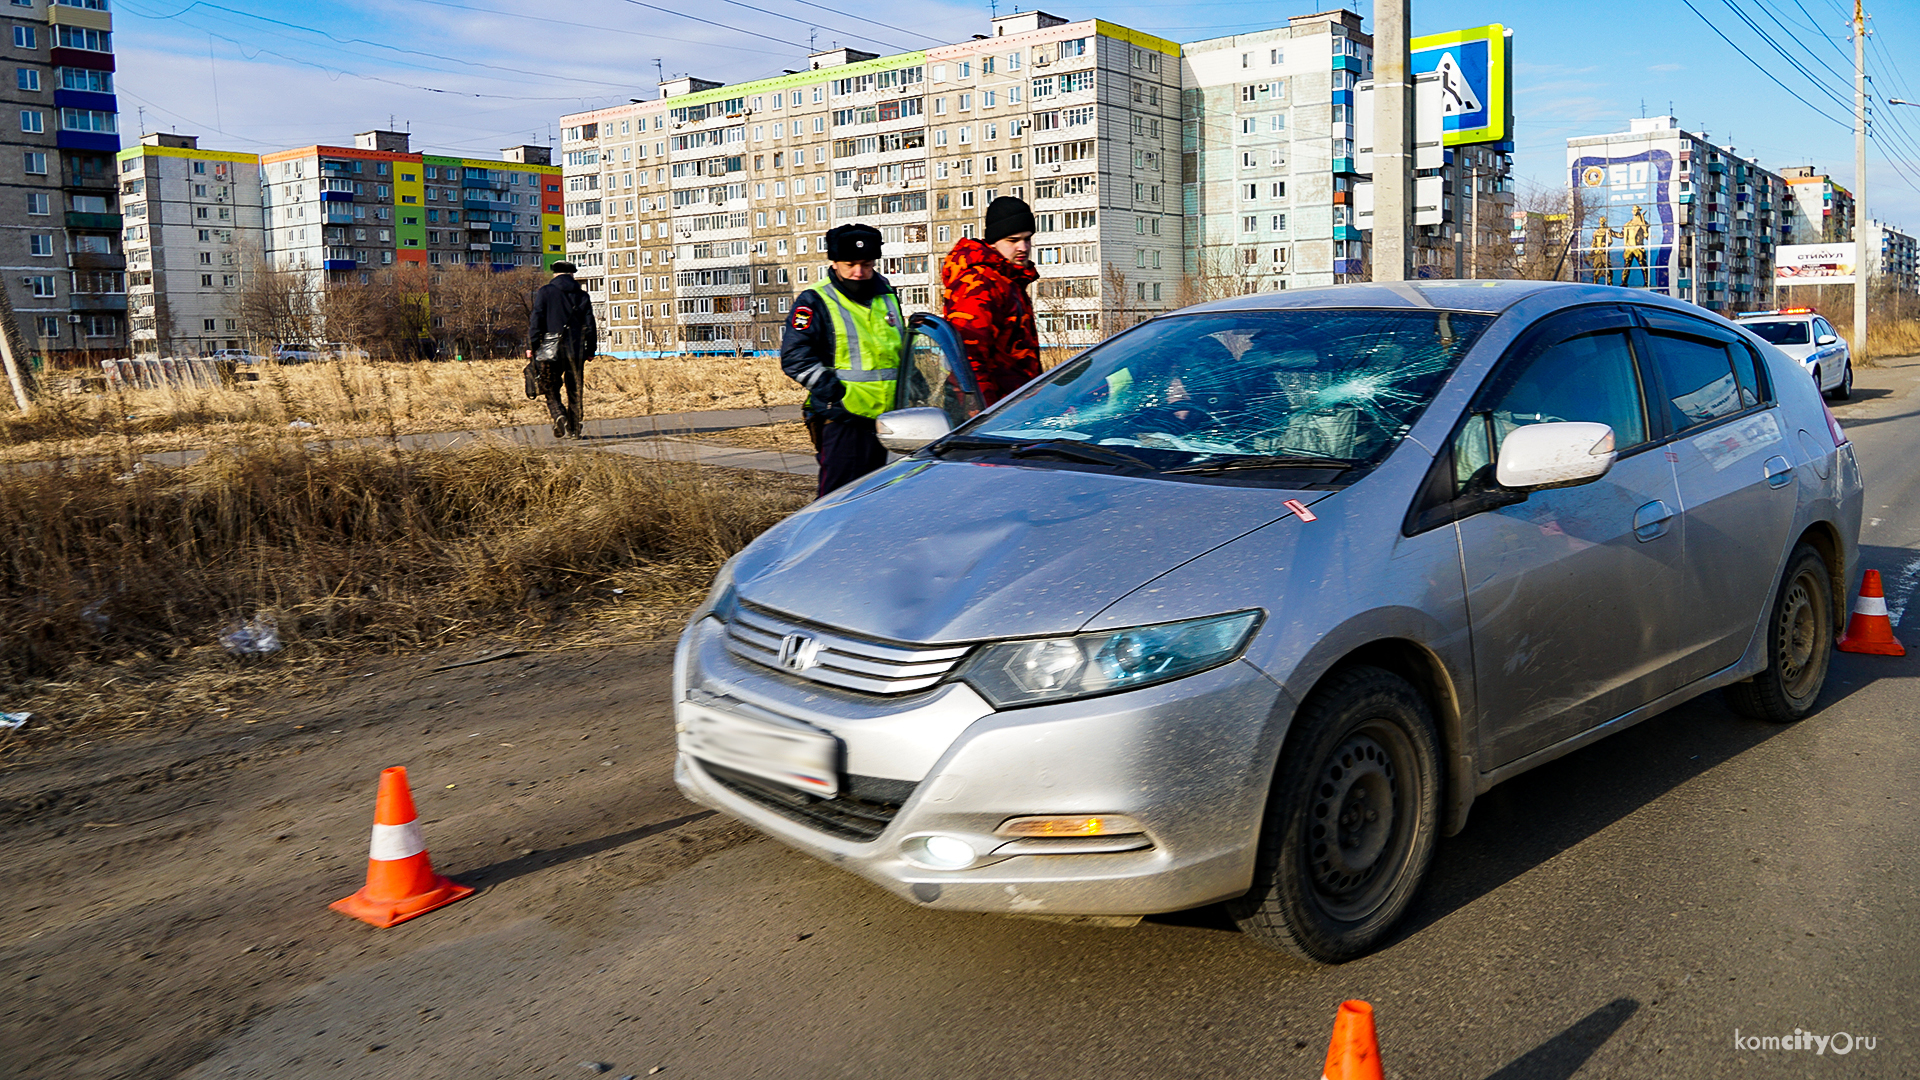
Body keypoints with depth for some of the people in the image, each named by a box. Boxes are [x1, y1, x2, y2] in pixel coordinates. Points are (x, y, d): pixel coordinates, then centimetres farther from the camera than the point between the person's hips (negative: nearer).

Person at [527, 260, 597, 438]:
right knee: (574, 391, 9)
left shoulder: (544, 292, 1)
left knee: (551, 389, 5)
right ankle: (575, 429, 9)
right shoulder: (582, 295, 8)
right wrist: (590, 350, 12)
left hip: (551, 348, -2)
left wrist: (531, 346, -1)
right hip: (576, 349, 2)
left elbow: (537, 320, -4)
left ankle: (559, 416, -20)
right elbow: (589, 325, 7)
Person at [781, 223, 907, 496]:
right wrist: (836, 392, -19)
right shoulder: (815, 302, -4)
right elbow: (795, 358, -12)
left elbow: (901, 349, 29)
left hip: (883, 415, 6)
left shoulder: (886, 295, 16)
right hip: (842, 419, -6)